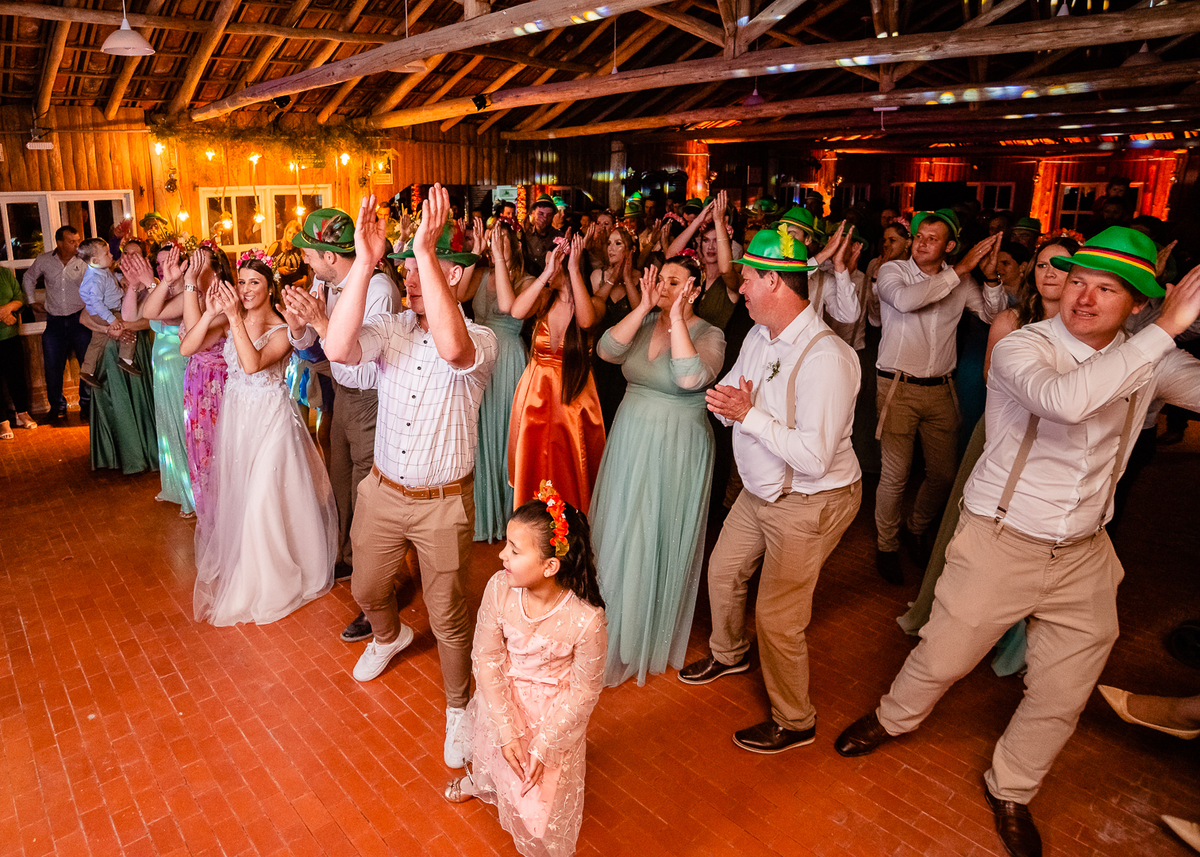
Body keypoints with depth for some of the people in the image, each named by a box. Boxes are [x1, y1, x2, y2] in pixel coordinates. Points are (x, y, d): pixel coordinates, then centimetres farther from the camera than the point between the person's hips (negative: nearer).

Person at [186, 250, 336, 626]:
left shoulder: (282, 331, -13)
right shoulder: (230, 321, 1)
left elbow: (253, 363, -30)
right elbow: (186, 348, -7)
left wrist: (235, 317, -32)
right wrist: (211, 314, -18)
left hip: (270, 419, -5)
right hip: (235, 418, 5)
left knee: (265, 498, -3)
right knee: (234, 495, 17)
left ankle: (270, 578, 20)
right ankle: (235, 569, 39)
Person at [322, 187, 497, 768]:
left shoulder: (480, 340, -16)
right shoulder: (391, 329, -5)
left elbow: (451, 348, -42)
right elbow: (338, 348, -26)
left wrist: (426, 250, -43)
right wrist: (365, 262, -32)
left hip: (444, 502, -4)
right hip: (382, 491, 4)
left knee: (448, 616, 9)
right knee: (367, 590, 25)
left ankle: (458, 707, 35)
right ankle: (389, 636, 60)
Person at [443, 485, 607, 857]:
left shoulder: (586, 620, -35)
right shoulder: (499, 589, -26)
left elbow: (582, 693, -19)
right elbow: (487, 657, -14)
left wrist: (542, 747, -15)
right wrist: (506, 728, -16)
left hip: (553, 712, -4)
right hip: (502, 699, 4)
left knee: (537, 802, 4)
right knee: (489, 750, 31)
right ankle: (481, 781, 70)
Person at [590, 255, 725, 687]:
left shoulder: (709, 335, -10)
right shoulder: (643, 323, 5)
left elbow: (691, 378, -29)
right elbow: (606, 350, -11)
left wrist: (677, 318, -26)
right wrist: (644, 308, -16)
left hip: (676, 450, -5)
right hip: (630, 439, 5)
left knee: (661, 539, 5)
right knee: (622, 534, 15)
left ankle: (655, 635, 27)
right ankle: (619, 628, 36)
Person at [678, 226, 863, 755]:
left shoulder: (826, 357, -29)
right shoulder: (759, 338, 1)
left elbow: (813, 458, -33)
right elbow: (727, 402, 11)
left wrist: (749, 414, -28)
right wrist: (726, 403, -14)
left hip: (810, 502, -9)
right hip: (759, 491, 9)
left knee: (776, 617, -1)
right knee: (723, 571, 24)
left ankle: (794, 723, 25)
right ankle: (729, 654, 54)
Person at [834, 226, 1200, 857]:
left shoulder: (1146, 358, 0)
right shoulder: (1022, 347, -17)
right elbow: (1064, 399, -38)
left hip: (1084, 555, 5)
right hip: (1000, 543, -4)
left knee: (1062, 699, 14)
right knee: (943, 656, 11)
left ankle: (1010, 790, 40)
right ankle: (894, 718, 43)